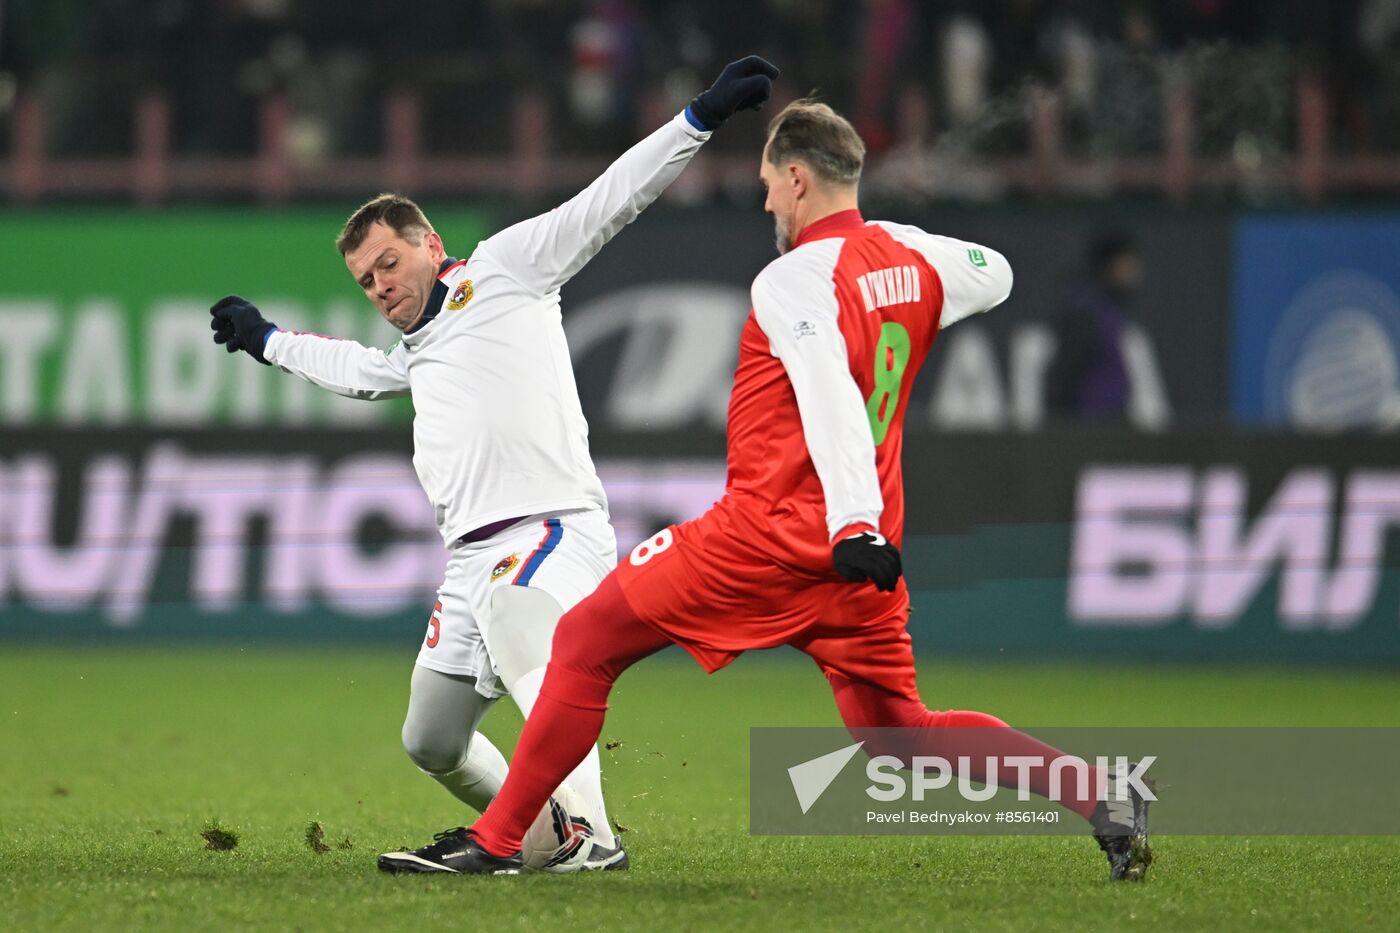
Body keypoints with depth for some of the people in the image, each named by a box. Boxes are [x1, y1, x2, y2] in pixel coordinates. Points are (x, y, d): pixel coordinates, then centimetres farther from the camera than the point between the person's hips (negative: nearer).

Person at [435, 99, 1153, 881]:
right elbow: (994, 276, 33)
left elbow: (831, 399, -26)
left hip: (770, 535, -7)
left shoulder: (795, 280, -12)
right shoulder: (913, 261, 10)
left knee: (586, 641, 3)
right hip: (860, 552, 7)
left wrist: (854, 524, -37)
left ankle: (498, 839, 2)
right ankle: (1101, 793, -4)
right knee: (902, 732, 13)